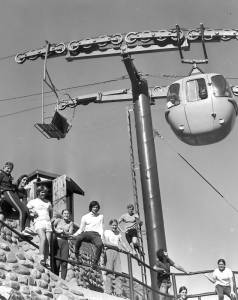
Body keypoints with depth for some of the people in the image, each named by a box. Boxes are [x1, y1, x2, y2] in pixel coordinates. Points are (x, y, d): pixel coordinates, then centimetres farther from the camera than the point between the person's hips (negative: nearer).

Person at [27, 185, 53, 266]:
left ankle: (45, 261, -7)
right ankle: (41, 258, -32)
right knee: (43, 238, -28)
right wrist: (33, 214, -7)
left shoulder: (48, 202, 23)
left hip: (48, 223, 4)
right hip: (38, 222, -4)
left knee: (48, 243, -8)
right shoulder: (32, 202, 12)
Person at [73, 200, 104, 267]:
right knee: (78, 238, -36)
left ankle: (95, 262, -24)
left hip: (96, 234, 0)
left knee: (100, 244, -35)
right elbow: (81, 229, 18)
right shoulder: (85, 217, 18)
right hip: (86, 233, 0)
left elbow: (101, 228, 11)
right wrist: (74, 235, 2)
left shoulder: (100, 216, 19)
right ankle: (76, 256, -20)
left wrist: (101, 237, -5)